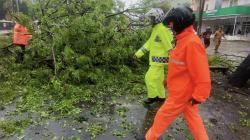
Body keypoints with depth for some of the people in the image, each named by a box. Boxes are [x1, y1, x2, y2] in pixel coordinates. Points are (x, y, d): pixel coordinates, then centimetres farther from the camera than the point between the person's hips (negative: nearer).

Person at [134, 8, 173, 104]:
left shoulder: (162, 29, -19)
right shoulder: (156, 29, 13)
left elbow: (169, 46, -21)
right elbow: (149, 43, 15)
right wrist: (138, 53, 12)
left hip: (159, 59, -10)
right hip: (157, 59, 10)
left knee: (149, 78, -3)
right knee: (158, 79, 16)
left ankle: (152, 96, 14)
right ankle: (161, 96, 29)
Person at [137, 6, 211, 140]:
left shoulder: (192, 43, -27)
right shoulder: (184, 40, 5)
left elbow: (202, 77, -25)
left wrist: (198, 97, -18)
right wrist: (169, 80, 18)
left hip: (181, 93, -9)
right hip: (184, 91, 9)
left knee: (163, 116, 10)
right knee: (193, 118, 21)